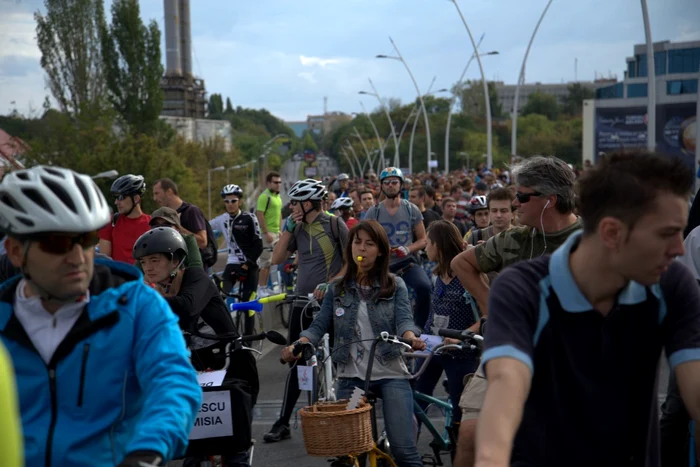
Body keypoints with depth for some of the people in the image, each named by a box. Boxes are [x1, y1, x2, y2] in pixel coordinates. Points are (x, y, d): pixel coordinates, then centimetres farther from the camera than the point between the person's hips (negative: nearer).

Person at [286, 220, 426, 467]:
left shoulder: (395, 286, 3)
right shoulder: (338, 288, 8)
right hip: (351, 377, 2)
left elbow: (404, 319, -10)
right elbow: (319, 325, 1)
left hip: (391, 375, -2)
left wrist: (411, 337, -34)